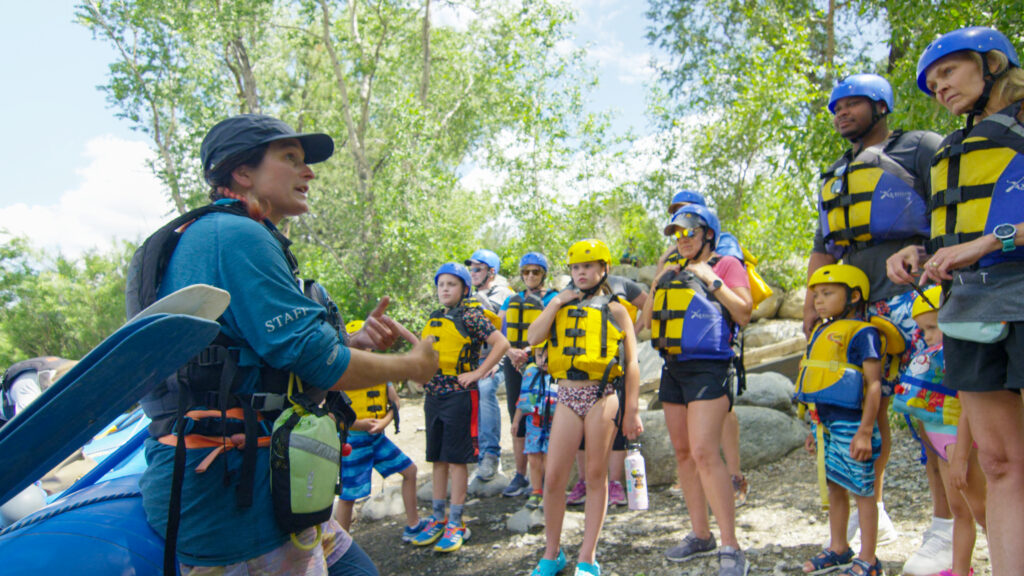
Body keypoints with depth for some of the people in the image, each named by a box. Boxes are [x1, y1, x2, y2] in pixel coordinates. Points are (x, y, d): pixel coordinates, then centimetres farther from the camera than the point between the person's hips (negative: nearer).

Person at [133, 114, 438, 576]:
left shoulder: (212, 234, 19)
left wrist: (356, 342, 4)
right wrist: (413, 365, -3)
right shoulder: (236, 235, -15)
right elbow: (316, 361, -18)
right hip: (234, 487, -10)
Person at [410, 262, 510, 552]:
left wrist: (477, 372, -16)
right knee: (437, 459, 13)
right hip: (433, 396, 7)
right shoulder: (434, 318, 12)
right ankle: (437, 518, 23)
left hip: (459, 395, -7)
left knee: (456, 459, -1)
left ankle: (456, 524, 9)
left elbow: (502, 343, -16)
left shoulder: (470, 316, -8)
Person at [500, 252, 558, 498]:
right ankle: (520, 476, 18)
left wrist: (527, 351, -23)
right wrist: (510, 351, -12)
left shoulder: (552, 298, 1)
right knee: (517, 421, 8)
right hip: (513, 364, 5)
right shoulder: (512, 300, 15)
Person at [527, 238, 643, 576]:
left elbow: (631, 364, 2)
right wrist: (557, 302, -3)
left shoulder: (614, 310, 5)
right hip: (567, 396, 3)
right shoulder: (561, 306, 15)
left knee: (595, 475, 4)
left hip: (602, 396, -3)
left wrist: (631, 411, -3)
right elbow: (533, 337, -2)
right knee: (553, 477, 0)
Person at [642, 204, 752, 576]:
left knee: (704, 452, -16)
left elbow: (744, 313, -7)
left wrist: (712, 281, -11)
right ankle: (700, 535, 19)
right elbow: (648, 319, 18)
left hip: (708, 368, -7)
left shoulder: (726, 265, 3)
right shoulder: (672, 270, 20)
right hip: (673, 368, 7)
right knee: (682, 452, 8)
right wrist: (657, 284, 5)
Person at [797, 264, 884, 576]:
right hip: (825, 423, 8)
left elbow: (874, 384, -16)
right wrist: (815, 427, 20)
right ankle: (838, 548, 31)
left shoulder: (862, 333, -12)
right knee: (834, 486, 17)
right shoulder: (822, 332, 14)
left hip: (851, 424, -8)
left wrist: (865, 430, -20)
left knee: (862, 489, 3)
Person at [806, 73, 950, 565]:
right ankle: (872, 513, 16)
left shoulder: (918, 147, 9)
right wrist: (812, 303, 14)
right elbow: (822, 249, 25)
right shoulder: (836, 177, 27)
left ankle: (946, 527, -2)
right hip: (854, 302, 6)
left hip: (911, 295, -6)